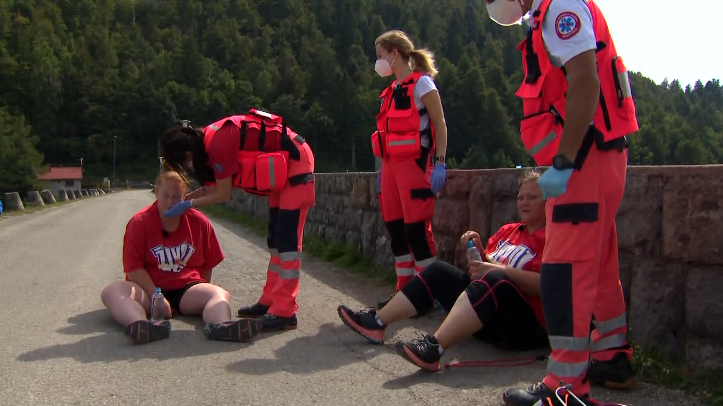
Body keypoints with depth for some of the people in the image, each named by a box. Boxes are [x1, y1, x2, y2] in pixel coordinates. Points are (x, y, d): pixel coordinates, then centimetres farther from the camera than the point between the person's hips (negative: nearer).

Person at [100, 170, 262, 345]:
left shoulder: (199, 222, 3)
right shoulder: (139, 222, -3)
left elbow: (208, 264, 11)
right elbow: (134, 268, -10)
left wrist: (201, 292, 3)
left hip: (187, 288, 2)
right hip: (149, 289, -1)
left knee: (219, 293, -26)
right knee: (111, 291, -30)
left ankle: (220, 325, -62)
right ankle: (141, 326, -62)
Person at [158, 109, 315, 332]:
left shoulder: (218, 144, -25)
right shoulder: (207, 139, 3)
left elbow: (223, 193, -17)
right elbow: (213, 187, 9)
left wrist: (188, 204, -8)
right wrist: (181, 199, 8)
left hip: (295, 162, -10)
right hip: (282, 164, 10)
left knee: (287, 238, -12)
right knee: (276, 236, 13)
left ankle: (284, 312, -10)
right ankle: (270, 301, 21)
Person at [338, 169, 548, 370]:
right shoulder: (507, 231, 17)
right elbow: (484, 268, 20)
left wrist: (500, 269, -21)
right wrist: (477, 251, 0)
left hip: (525, 325, -8)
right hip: (487, 321, 8)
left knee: (496, 280, -35)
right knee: (438, 270, 2)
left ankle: (434, 348, -49)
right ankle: (376, 323, -5)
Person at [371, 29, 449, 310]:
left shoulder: (422, 83, -4)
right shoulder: (391, 91, 18)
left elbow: (440, 125, -8)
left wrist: (439, 163, -15)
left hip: (414, 164, -8)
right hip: (392, 166, 8)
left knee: (417, 229, -9)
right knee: (395, 229, 8)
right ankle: (404, 290, 16)